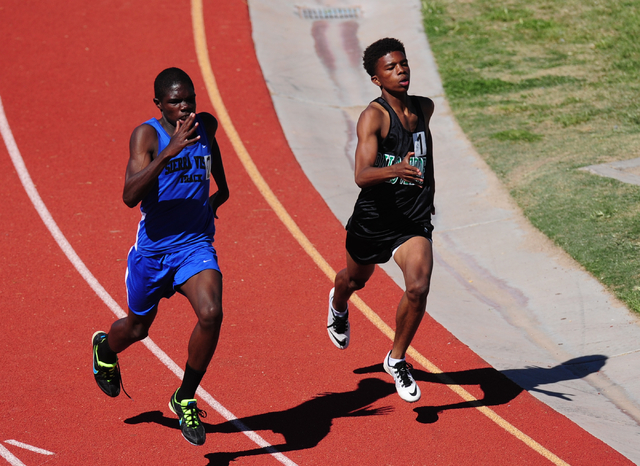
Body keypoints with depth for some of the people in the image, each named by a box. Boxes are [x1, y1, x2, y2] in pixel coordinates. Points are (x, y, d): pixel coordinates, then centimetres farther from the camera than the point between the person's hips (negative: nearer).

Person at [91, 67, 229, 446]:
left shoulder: (206, 126, -1)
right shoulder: (147, 135, -16)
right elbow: (130, 197, -31)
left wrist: (218, 193, 24)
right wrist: (169, 151, -39)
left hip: (196, 246, 2)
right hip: (153, 248, -2)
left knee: (211, 314, -24)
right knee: (138, 328, 17)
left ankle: (185, 399, -4)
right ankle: (105, 348, 56)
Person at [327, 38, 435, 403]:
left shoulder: (424, 108, -2)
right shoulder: (373, 117, -21)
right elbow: (362, 175, -33)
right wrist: (395, 170, -53)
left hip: (414, 221, 2)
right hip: (373, 218, -2)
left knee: (418, 287, -20)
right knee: (357, 279, 25)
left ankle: (397, 359, 3)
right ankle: (338, 306, 64)